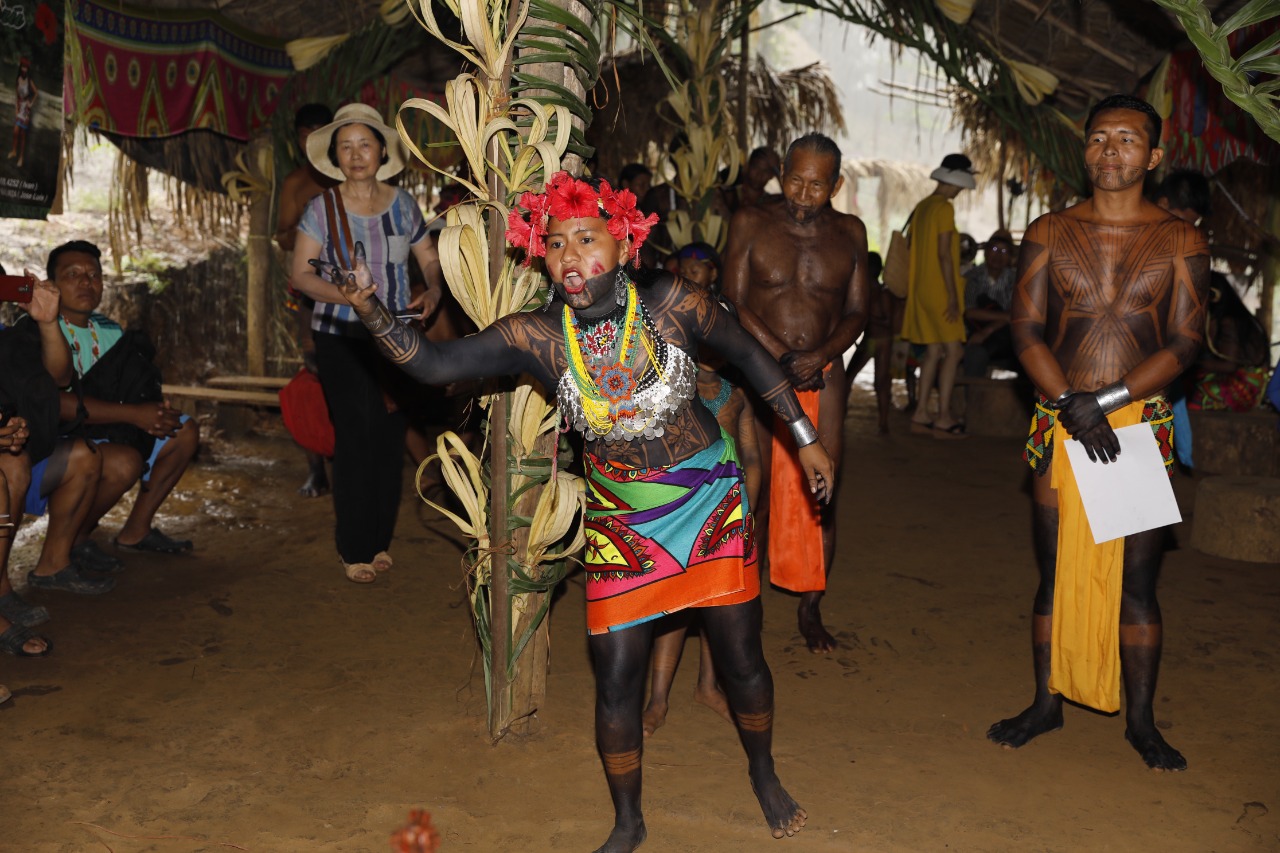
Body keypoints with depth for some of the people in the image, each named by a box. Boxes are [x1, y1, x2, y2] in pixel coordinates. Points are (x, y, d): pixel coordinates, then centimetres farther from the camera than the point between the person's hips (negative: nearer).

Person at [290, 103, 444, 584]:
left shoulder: (402, 204, 6)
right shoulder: (323, 208, -2)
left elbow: (430, 259, 13)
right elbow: (300, 274, -5)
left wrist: (433, 292, -8)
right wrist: (347, 296, -22)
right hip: (341, 337, -3)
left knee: (391, 435, 3)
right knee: (356, 433, -7)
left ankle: (380, 540, 18)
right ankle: (354, 549, 5)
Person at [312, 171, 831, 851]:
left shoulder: (671, 304, -16)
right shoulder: (536, 337, -13)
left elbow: (750, 357, -2)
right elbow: (431, 364, -14)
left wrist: (806, 439, 4)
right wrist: (366, 306, -29)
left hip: (711, 501, 0)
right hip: (620, 521, 0)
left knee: (741, 659, 12)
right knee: (616, 684, 3)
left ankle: (763, 774, 44)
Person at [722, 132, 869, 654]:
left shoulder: (850, 233, 8)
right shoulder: (751, 223, 0)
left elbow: (857, 311, 6)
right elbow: (734, 303, -5)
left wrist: (820, 355, -12)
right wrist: (783, 358, -13)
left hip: (824, 376, 2)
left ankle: (810, 608, 16)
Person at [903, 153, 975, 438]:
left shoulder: (922, 207, 15)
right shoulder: (944, 208, -12)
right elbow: (944, 254, -18)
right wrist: (953, 296, -18)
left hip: (921, 290, 9)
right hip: (939, 291, -9)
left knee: (934, 351, 10)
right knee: (953, 351, -5)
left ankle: (920, 415, 10)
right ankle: (943, 417, -5)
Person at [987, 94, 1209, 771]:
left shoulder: (1181, 240, 3)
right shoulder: (1049, 233, 5)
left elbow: (1184, 342, -4)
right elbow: (1026, 330, -2)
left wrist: (1104, 398, -16)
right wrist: (1070, 403, -15)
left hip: (1143, 423, -1)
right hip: (1059, 424, 1)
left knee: (1137, 580, 3)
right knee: (1056, 573, 8)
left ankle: (1140, 720, 17)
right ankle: (1046, 703, 22)